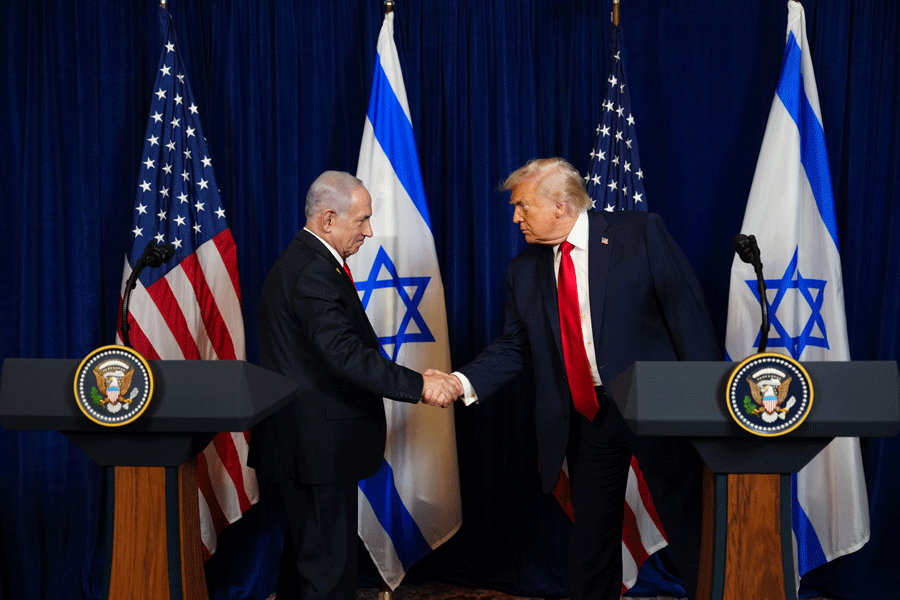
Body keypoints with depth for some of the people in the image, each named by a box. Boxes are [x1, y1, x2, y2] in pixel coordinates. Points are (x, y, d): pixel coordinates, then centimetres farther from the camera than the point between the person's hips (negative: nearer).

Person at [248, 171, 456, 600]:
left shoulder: (298, 261, 13)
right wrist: (418, 385, -27)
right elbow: (346, 355, -29)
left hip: (297, 439, 11)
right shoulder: (314, 272, -20)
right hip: (318, 442, -11)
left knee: (304, 548, 20)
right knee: (330, 564, -4)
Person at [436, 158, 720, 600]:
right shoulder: (525, 270, 8)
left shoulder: (641, 232, -6)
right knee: (590, 538, 13)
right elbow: (513, 346, 10)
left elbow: (688, 312, -8)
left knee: (689, 527, 4)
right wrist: (464, 381, -7)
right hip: (585, 417, 4)